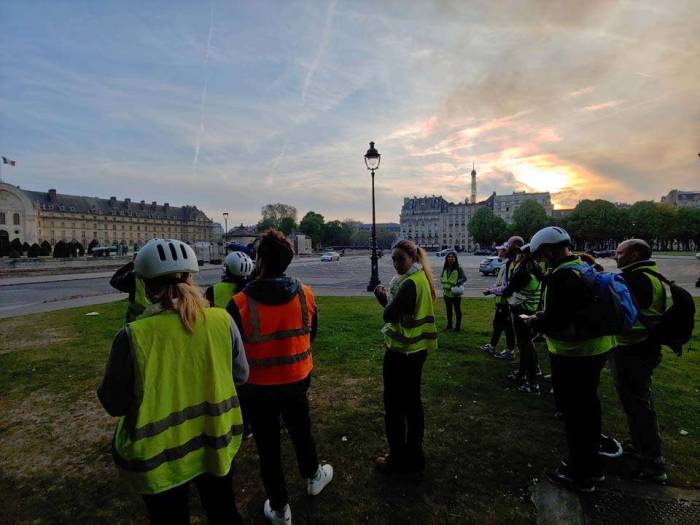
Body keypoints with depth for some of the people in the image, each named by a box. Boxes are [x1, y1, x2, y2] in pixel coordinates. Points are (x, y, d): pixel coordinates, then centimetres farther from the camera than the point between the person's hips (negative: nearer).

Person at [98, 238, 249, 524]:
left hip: (160, 455, -1)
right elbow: (240, 375, -3)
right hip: (216, 443, 2)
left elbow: (113, 404, -10)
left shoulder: (133, 336, -24)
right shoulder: (222, 320, -17)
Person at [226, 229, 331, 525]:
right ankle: (313, 477, 52)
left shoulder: (240, 304, -24)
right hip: (296, 380, 3)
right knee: (301, 432, 27)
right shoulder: (305, 295, -14)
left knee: (268, 446, 17)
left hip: (257, 387, -2)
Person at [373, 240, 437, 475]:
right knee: (413, 402, 20)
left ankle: (397, 461, 21)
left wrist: (385, 297, -6)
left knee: (394, 407, 6)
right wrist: (387, 297, -3)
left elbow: (389, 316, -23)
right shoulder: (421, 279, 7)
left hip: (401, 353, -9)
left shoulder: (409, 283, -23)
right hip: (417, 349, 10)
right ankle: (414, 456, 35)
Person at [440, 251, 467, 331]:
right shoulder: (445, 268, 4)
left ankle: (457, 326, 17)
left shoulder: (458, 268, -12)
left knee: (457, 310, 7)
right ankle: (449, 325, 32)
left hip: (456, 293, -6)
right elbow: (441, 277, 12)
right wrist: (444, 284, -4)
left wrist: (458, 283, -28)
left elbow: (464, 278, -14)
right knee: (448, 310, 18)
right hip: (447, 292, 6)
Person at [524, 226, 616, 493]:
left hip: (573, 354, -9)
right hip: (596, 348, 10)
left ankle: (580, 475, 21)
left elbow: (554, 321, -27)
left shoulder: (563, 276, -24)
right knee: (588, 405, 22)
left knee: (574, 412, 5)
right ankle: (591, 464, 39)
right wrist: (545, 317, 10)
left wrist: (534, 321, -8)